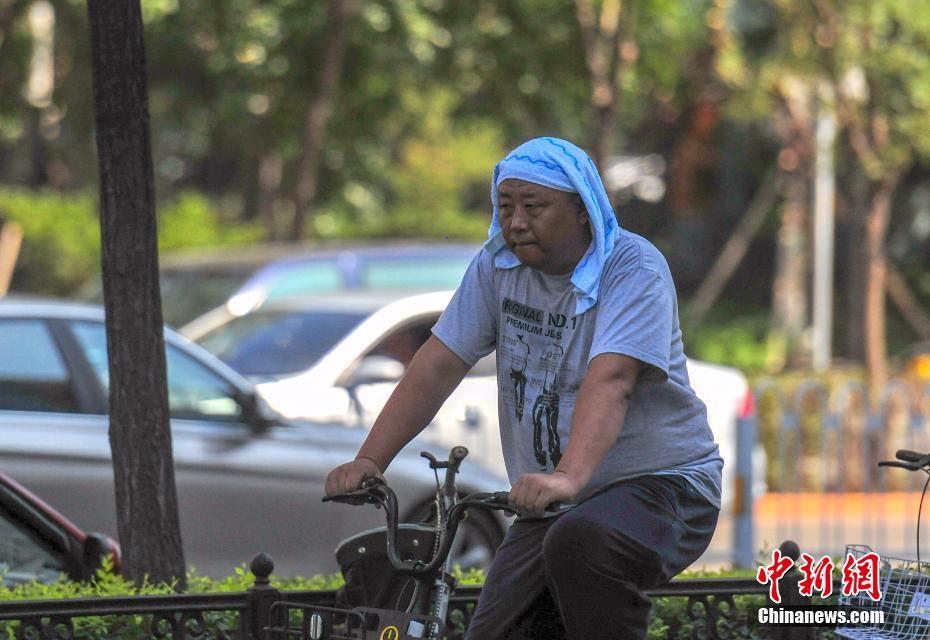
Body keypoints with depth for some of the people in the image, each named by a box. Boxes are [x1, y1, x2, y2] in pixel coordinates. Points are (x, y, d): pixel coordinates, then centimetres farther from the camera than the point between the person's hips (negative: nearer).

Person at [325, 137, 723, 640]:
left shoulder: (634, 268, -14)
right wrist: (369, 460, -12)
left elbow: (610, 381, -30)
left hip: (663, 485, -6)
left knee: (579, 544, -37)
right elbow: (438, 365, 0)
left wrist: (570, 476, -46)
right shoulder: (499, 264, 3)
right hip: (554, 505, 6)